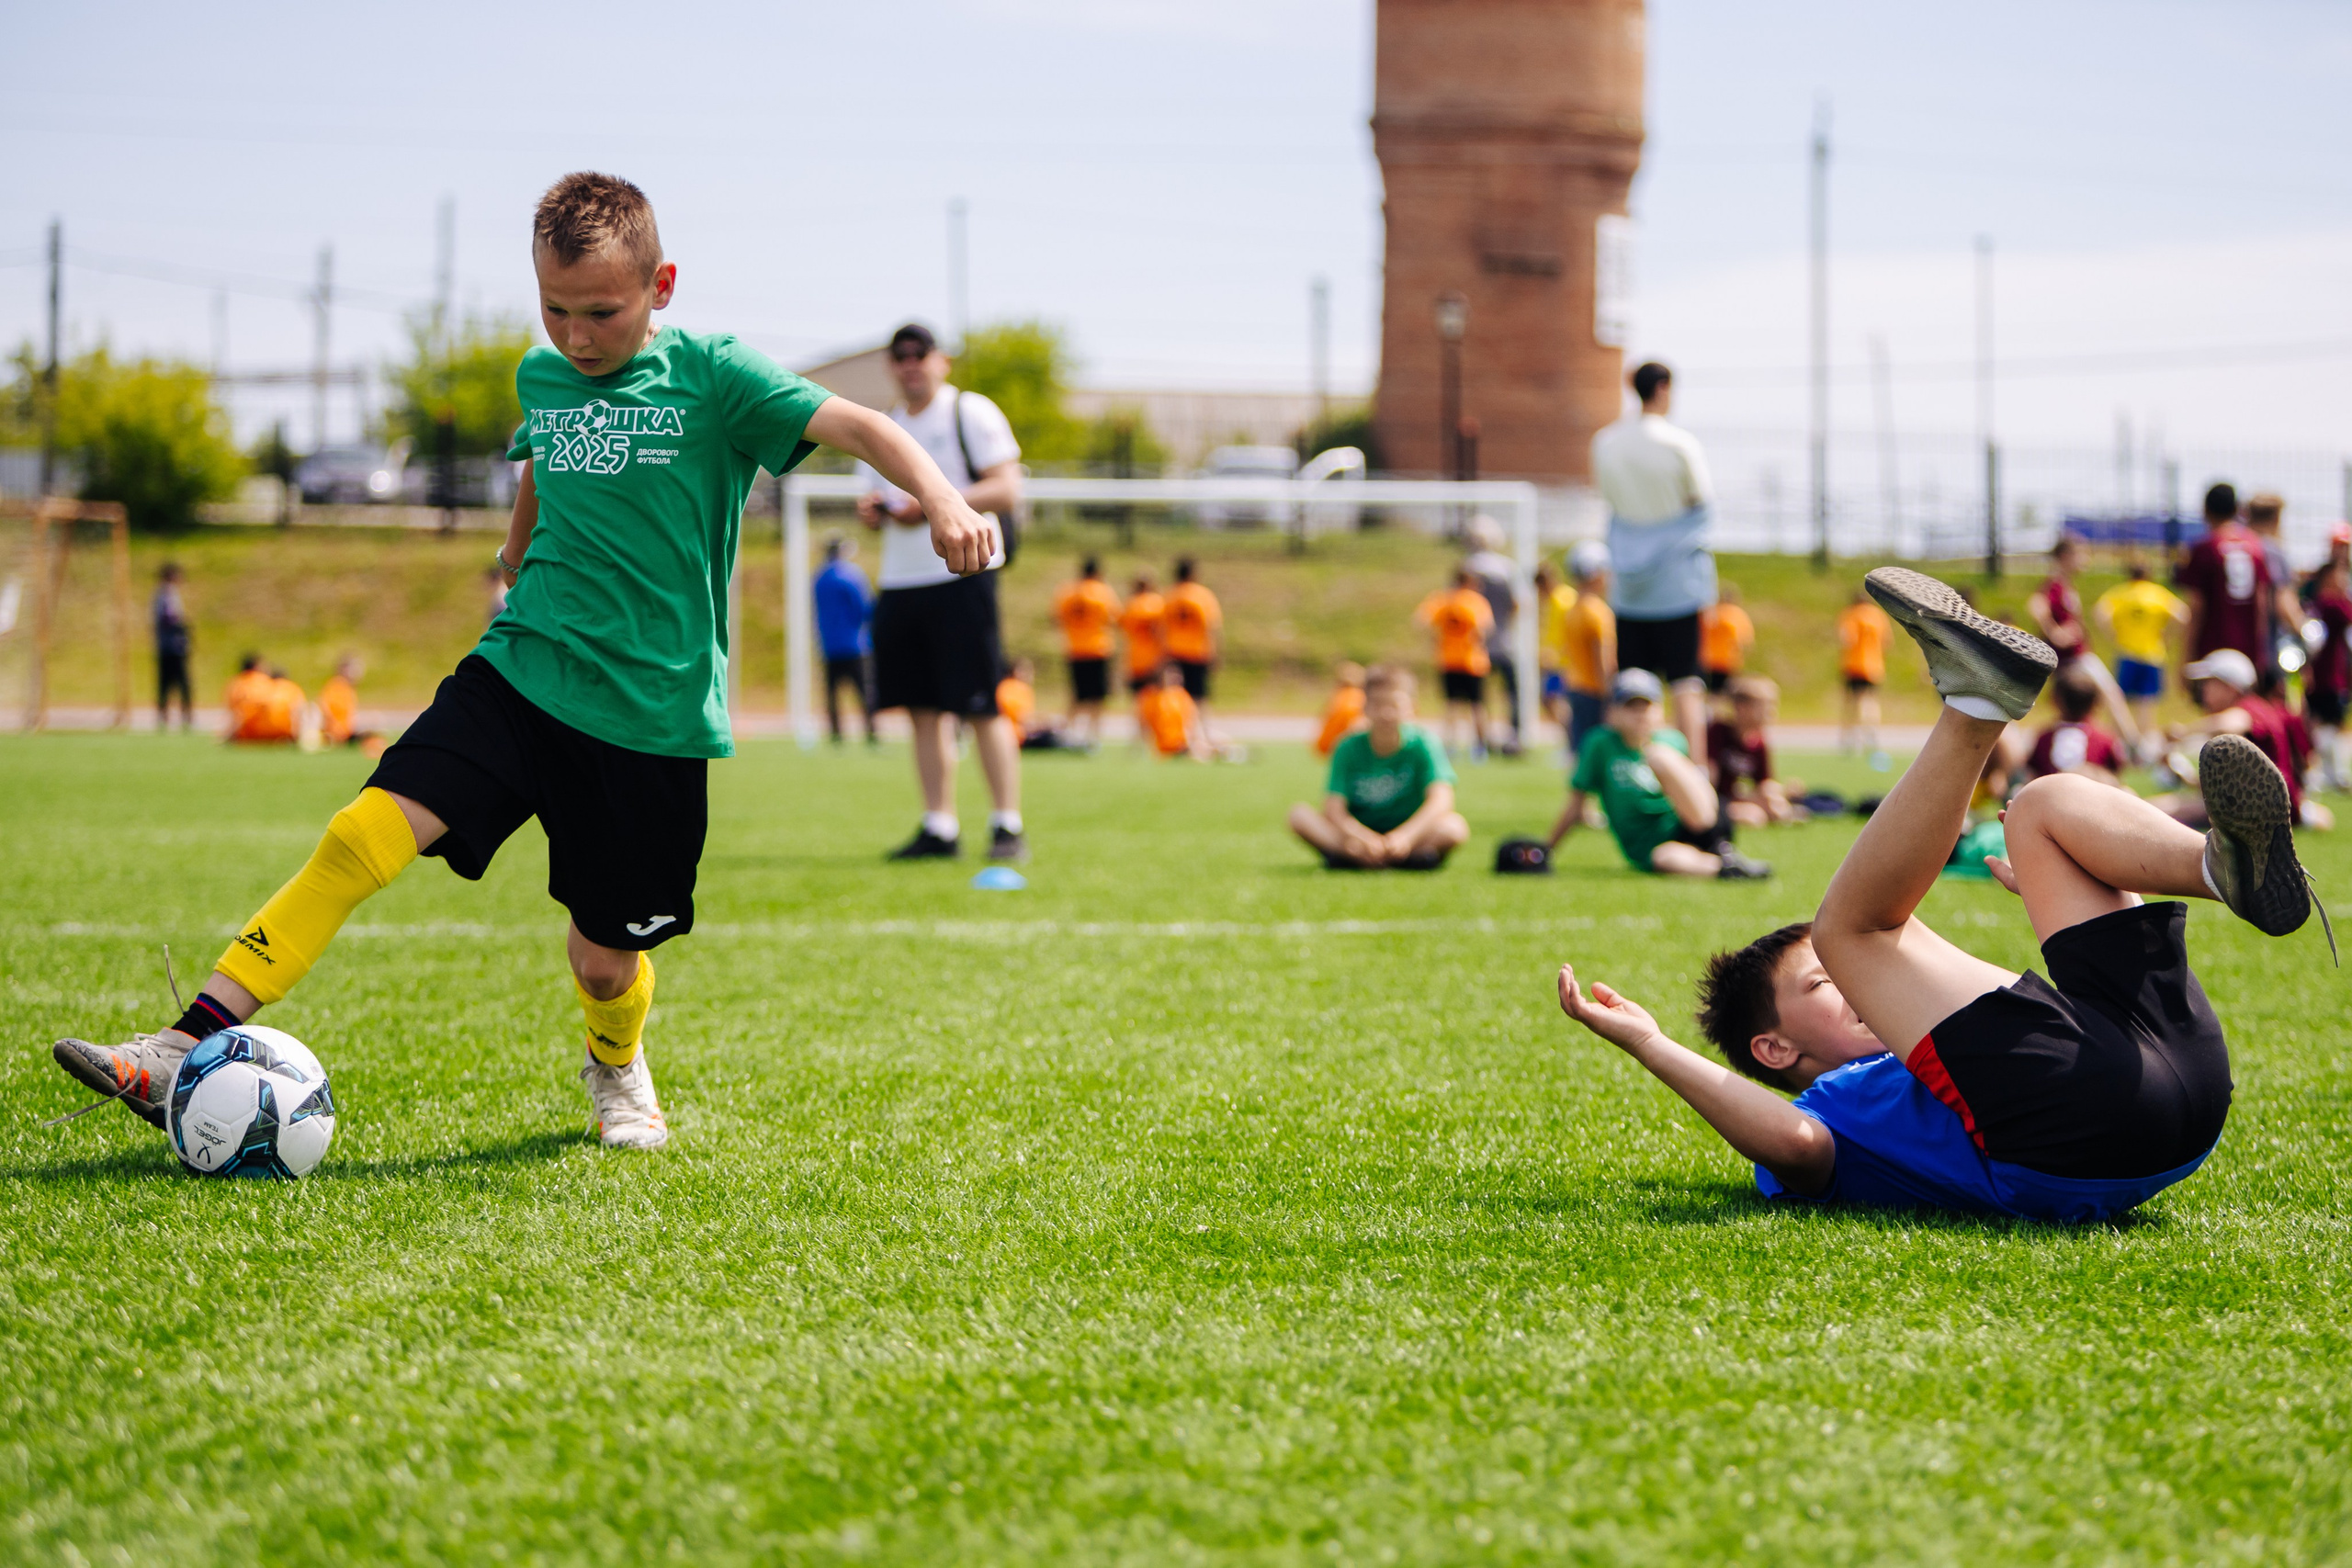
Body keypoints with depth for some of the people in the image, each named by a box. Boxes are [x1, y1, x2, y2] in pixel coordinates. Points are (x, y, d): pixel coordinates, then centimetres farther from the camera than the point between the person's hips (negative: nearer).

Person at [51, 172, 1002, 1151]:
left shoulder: (712, 375, -9)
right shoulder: (541, 377, 8)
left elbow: (854, 426, -20)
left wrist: (941, 500, -37)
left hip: (653, 713, -3)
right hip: (520, 671, 3)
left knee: (605, 954, 3)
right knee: (365, 833, -15)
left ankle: (616, 1071, 40)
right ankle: (190, 1049, -18)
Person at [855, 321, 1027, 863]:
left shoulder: (970, 413, -1)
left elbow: (1006, 491, -10)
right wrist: (871, 510, 1)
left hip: (961, 574, -6)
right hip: (899, 582, 6)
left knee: (981, 707, -9)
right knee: (923, 710, 4)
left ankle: (1008, 826, -4)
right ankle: (939, 829, 8)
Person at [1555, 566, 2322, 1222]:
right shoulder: (1832, 1108, 18)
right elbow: (1793, 1140, -9)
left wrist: (2053, 896, 53)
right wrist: (1648, 1045, -5)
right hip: (2078, 1133, -7)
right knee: (1852, 924, -2)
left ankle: (2229, 865, -16)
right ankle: (1975, 705, -20)